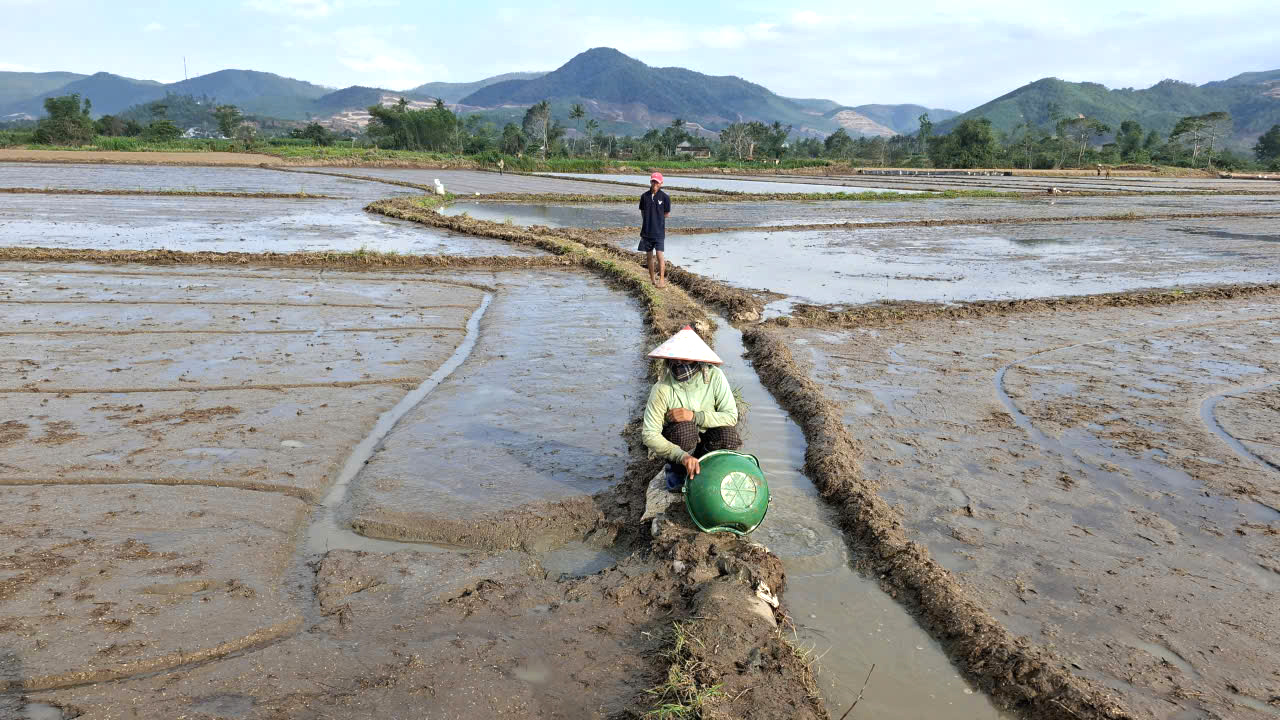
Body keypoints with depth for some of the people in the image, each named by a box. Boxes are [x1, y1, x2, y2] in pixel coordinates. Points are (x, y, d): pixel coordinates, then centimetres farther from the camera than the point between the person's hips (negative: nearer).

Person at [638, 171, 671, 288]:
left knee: (660, 255, -11)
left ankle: (662, 279, -7)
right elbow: (642, 212, 12)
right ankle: (652, 279, 20)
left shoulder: (665, 197, -4)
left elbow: (667, 213, 3)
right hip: (646, 231, 4)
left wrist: (656, 217, 2)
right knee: (649, 256, 10)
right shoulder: (645, 196, 5)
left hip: (659, 231, -4)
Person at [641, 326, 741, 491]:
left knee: (728, 433, -27)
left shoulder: (715, 377, -19)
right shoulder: (662, 389, -25)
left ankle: (702, 470, 1)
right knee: (684, 427, -33)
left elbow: (731, 416, -20)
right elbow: (649, 435, -28)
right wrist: (682, 456, -42)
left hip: (706, 440, 2)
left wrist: (694, 416, -33)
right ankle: (677, 471, -4)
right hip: (675, 444, -2)